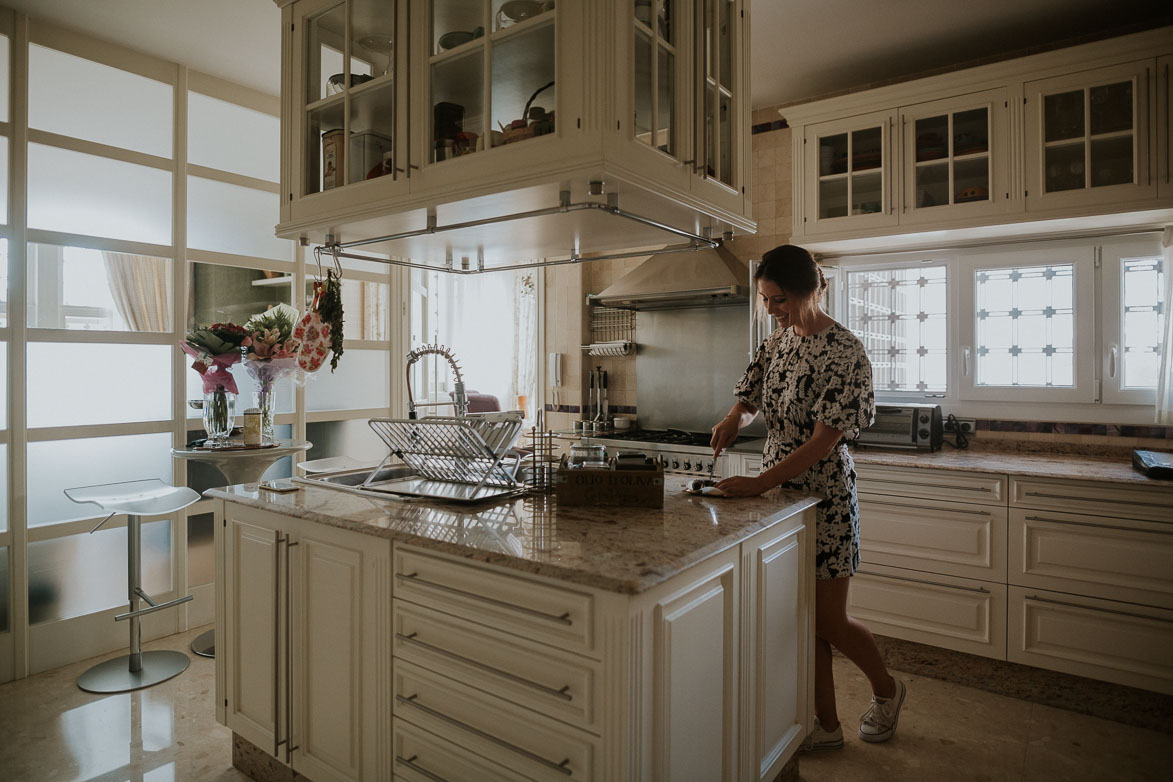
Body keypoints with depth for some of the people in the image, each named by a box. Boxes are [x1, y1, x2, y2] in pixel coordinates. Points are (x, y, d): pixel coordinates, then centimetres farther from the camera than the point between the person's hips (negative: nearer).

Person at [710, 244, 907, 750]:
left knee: (828, 620, 6)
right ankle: (826, 727, 30)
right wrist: (733, 420, -11)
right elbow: (750, 397, 13)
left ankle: (887, 689, 38)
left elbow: (823, 441, -22)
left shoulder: (844, 352, -17)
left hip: (823, 494, -6)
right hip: (780, 490, 7)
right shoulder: (778, 340, 5)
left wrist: (760, 483, -27)